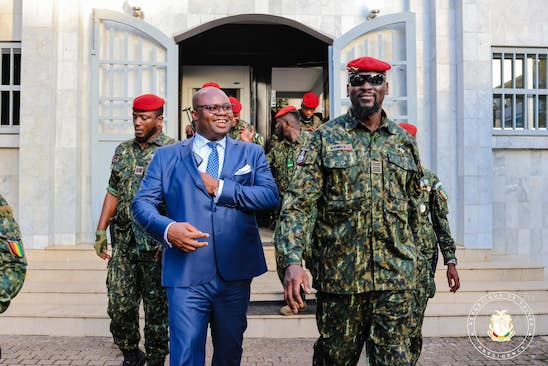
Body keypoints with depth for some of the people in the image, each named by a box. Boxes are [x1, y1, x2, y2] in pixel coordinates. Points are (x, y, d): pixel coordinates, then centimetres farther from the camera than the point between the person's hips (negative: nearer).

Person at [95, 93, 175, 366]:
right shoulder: (123, 150, 12)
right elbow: (113, 193, 14)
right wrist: (101, 231, 9)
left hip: (157, 244, -5)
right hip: (123, 242, 5)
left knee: (156, 307, 6)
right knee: (119, 304, 8)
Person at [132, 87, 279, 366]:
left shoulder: (252, 153, 9)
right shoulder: (166, 156, 7)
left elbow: (271, 196, -5)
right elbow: (142, 202, 2)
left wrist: (220, 188, -13)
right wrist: (167, 228, -18)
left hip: (235, 273, 2)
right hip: (186, 273, -2)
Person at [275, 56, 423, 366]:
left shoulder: (405, 142, 10)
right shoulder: (326, 138, -1)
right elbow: (299, 203, -9)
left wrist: (410, 257, 20)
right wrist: (292, 260, -21)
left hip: (396, 278, 2)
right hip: (339, 274, -2)